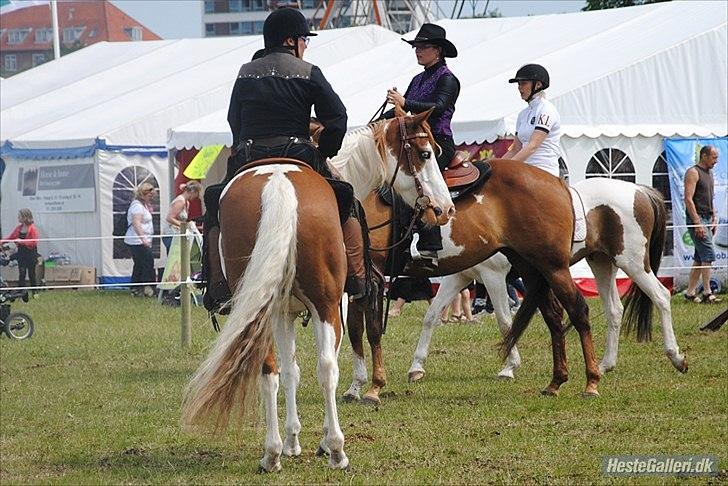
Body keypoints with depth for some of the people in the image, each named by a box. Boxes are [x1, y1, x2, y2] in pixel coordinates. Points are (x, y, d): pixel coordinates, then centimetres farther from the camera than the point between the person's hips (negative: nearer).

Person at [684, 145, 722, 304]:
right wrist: (697, 224, -21)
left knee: (700, 258, 8)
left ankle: (690, 292, 10)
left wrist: (714, 219, 17)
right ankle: (707, 293, -13)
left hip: (707, 219, 9)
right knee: (708, 255, -14)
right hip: (696, 219, -9)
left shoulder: (709, 173, 18)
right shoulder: (693, 173, -10)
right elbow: (688, 199, -17)